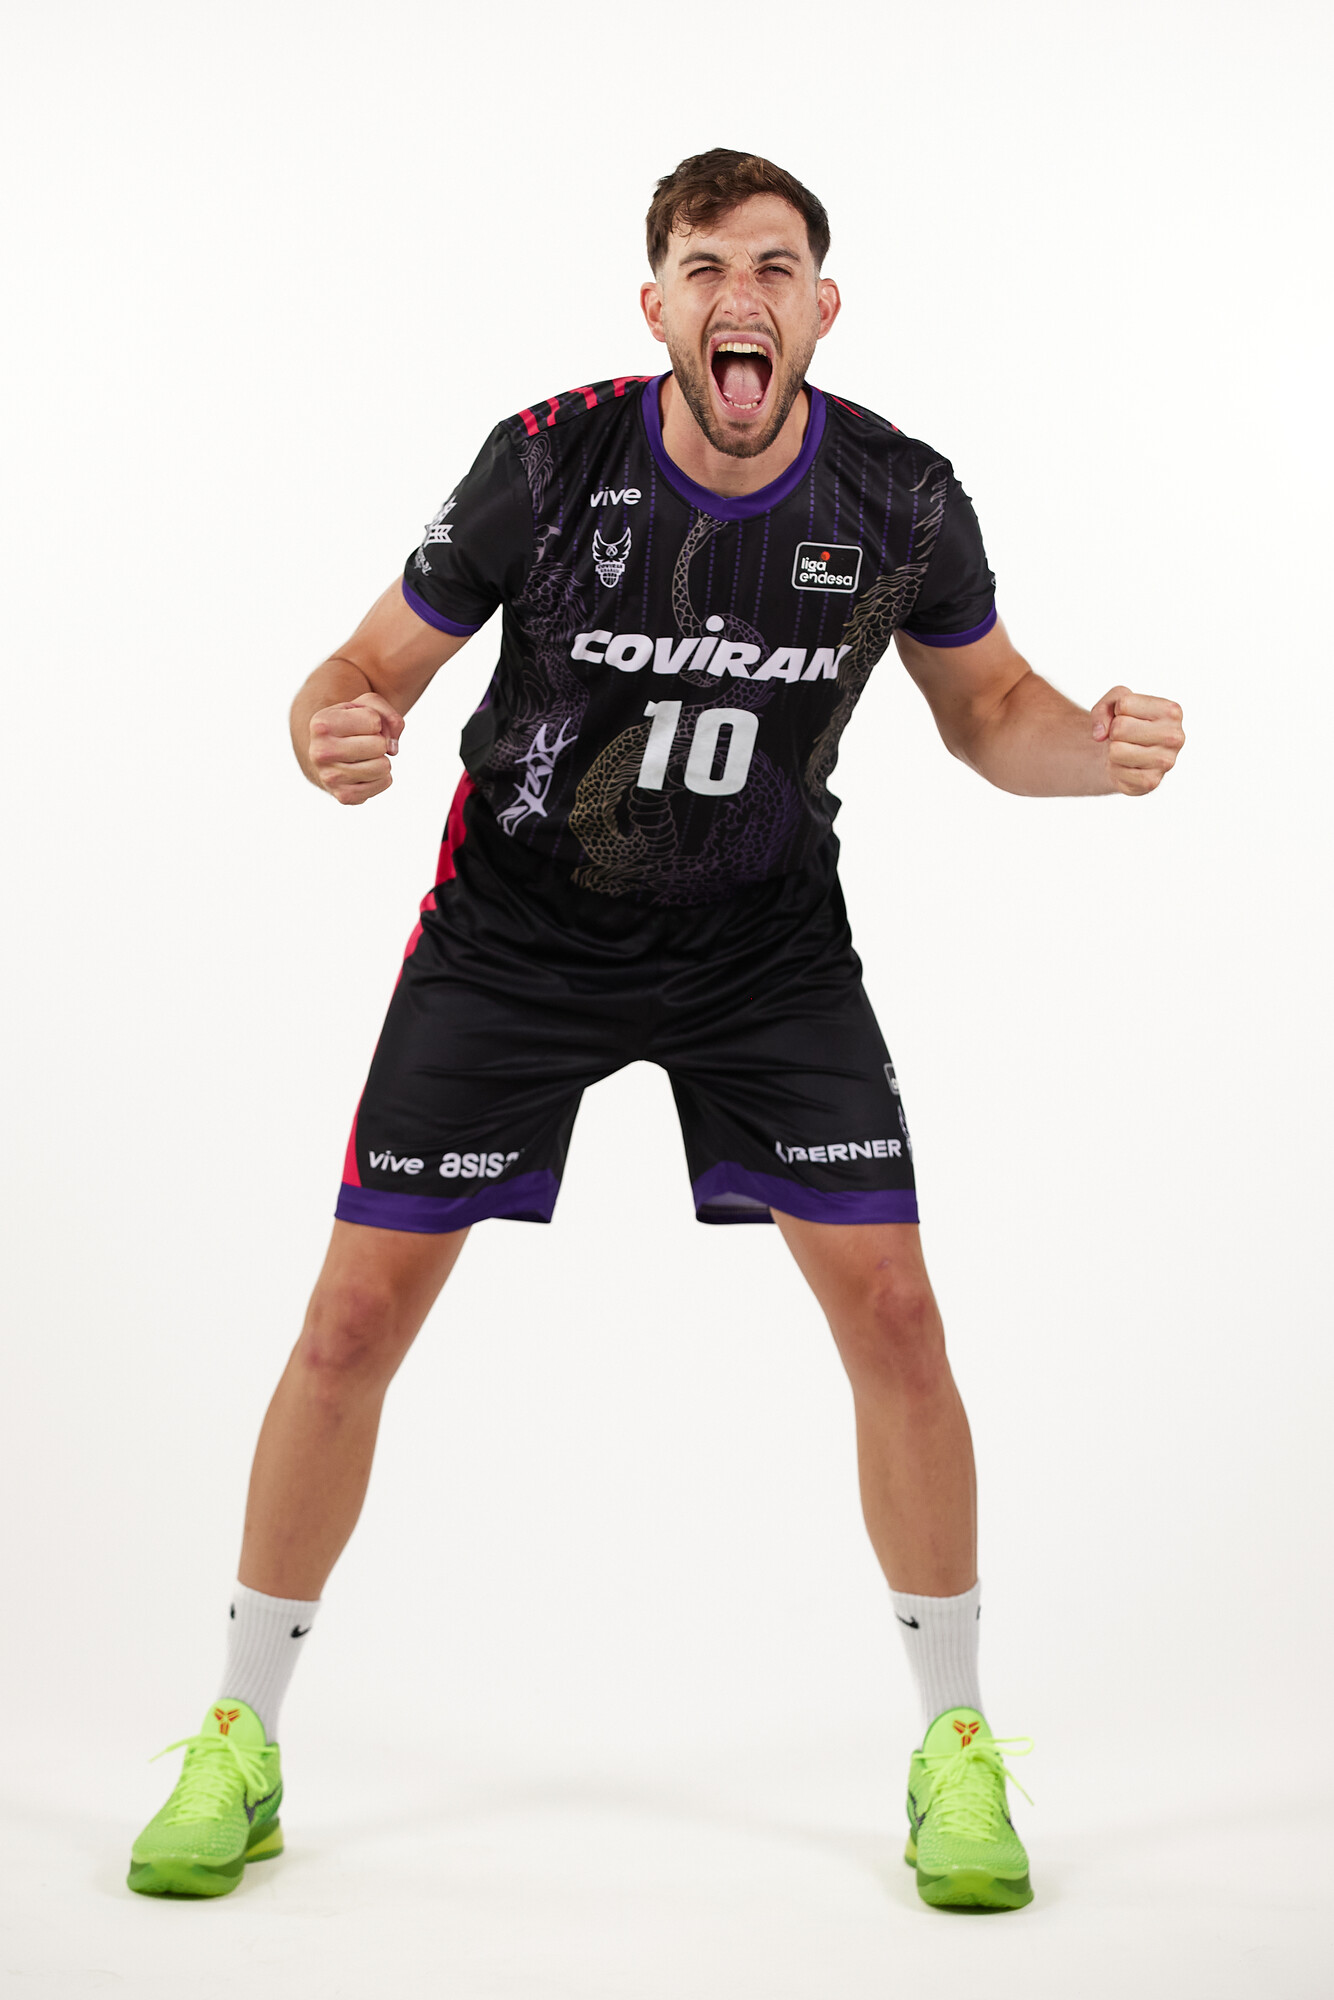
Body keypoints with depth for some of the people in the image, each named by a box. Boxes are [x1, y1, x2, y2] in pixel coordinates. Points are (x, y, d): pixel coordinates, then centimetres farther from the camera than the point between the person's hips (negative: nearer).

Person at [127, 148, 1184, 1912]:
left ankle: (958, 1747, 13)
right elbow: (374, 664, -9)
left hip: (768, 939, 1)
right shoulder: (549, 461, -17)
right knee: (357, 1318, -3)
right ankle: (240, 1742, 16)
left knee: (890, 1309, -7)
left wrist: (1093, 747, -18)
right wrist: (335, 733, -33)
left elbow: (987, 708, 4)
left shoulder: (900, 501, -12)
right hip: (516, 924, -1)